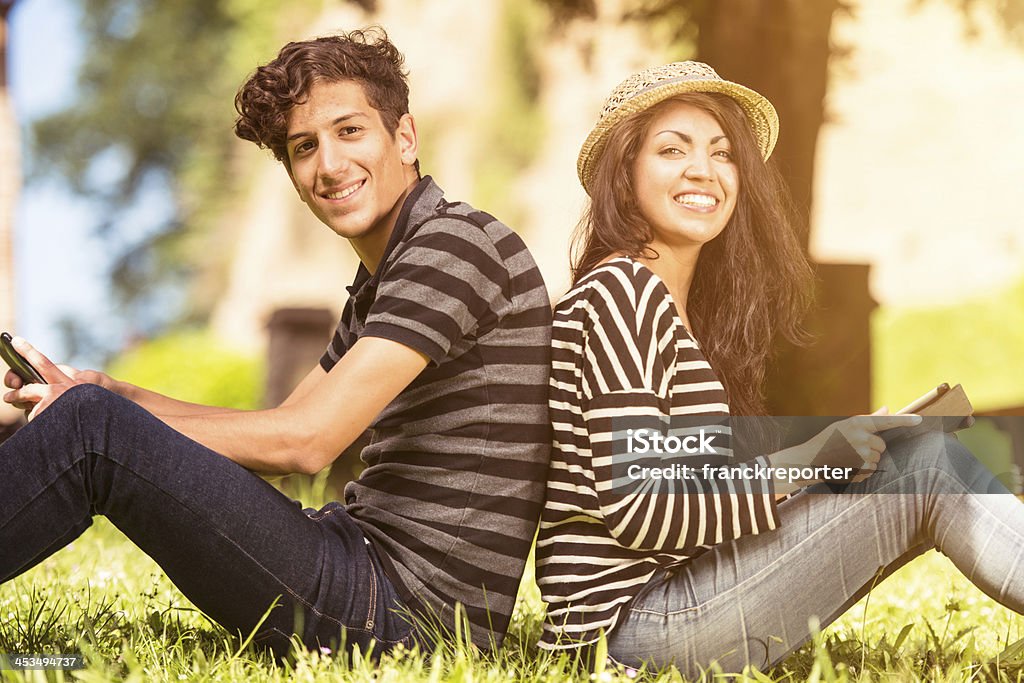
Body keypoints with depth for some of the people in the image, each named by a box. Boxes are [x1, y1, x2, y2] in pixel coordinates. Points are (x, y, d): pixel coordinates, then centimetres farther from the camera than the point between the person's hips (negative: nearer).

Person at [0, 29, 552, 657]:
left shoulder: (455, 244, -12)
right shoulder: (379, 286, 20)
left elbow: (305, 441, -18)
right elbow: (279, 427, 19)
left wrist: (95, 412, -8)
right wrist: (110, 393, 5)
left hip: (409, 615, -10)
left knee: (90, 426, -17)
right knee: (94, 407, 19)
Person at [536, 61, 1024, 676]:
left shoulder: (685, 307, 18)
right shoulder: (622, 291, -11)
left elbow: (697, 483, 11)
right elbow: (632, 507, -19)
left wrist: (825, 449, 1)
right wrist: (805, 462, -14)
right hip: (640, 620, -9)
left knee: (925, 448, 4)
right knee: (925, 466, -9)